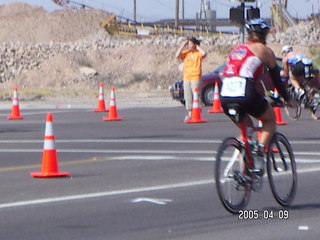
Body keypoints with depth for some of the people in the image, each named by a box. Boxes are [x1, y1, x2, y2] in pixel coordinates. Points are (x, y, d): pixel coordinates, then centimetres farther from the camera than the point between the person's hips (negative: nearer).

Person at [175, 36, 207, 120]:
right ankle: (190, 113, 14)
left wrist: (197, 47, -9)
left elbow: (204, 53, -24)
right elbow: (177, 55, -7)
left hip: (196, 78, -4)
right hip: (186, 78, 4)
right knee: (188, 97, 7)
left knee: (196, 97, -5)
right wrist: (183, 46, -5)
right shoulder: (185, 53, 8)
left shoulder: (198, 53, -2)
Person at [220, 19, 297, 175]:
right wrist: (287, 99, 30)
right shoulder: (264, 50, 12)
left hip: (225, 97, 5)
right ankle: (260, 152, -2)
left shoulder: (237, 49, 26)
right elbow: (276, 78, 17)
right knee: (270, 120, 22)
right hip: (245, 94, -5)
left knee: (247, 127, 28)